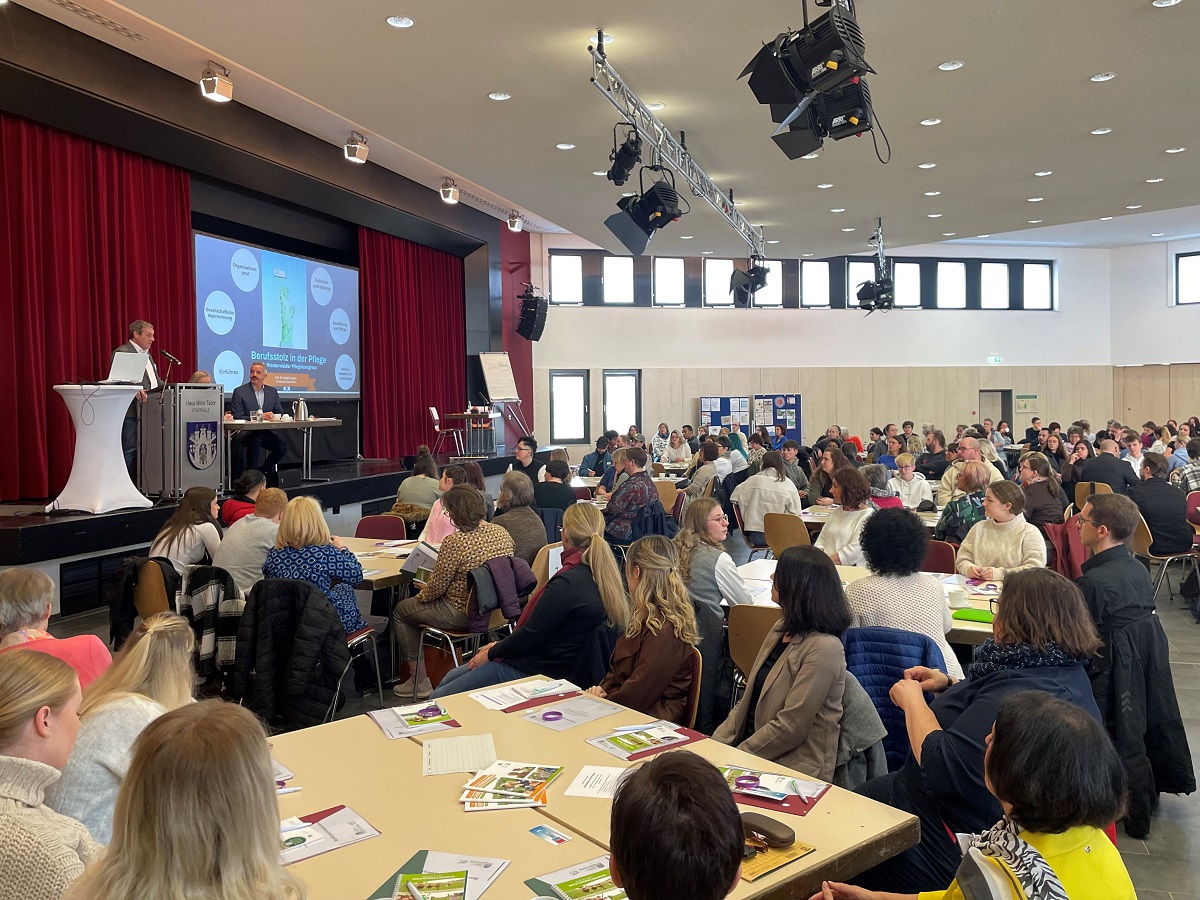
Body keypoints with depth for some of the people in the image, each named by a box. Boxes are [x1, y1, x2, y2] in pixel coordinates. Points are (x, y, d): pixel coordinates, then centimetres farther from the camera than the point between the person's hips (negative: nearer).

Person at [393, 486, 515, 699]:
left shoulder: (455, 542, -26)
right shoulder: (502, 533, -4)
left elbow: (437, 587, -17)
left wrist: (421, 594, 7)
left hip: (462, 615, -8)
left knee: (400, 611, 17)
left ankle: (419, 680, 22)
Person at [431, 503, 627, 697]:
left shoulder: (568, 583, -26)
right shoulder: (602, 576, 3)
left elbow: (531, 635, -19)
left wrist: (491, 653, -2)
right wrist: (500, 646, 12)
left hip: (536, 672, -10)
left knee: (439, 699, -1)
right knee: (450, 677, 20)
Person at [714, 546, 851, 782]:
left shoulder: (823, 648, -17)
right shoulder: (781, 629, 10)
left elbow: (791, 727, -18)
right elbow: (748, 700, 13)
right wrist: (716, 744, 1)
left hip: (794, 769, -8)